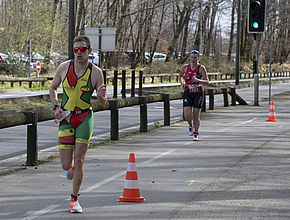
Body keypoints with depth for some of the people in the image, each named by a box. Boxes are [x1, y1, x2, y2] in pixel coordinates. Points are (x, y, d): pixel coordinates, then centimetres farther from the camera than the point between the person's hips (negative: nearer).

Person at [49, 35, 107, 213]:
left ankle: (75, 199, 8)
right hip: (66, 118, 1)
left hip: (85, 118, -1)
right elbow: (53, 88, 15)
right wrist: (56, 107, -1)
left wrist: (102, 96, -22)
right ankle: (72, 167, 37)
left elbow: (102, 103, 1)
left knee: (79, 160, -7)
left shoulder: (96, 73, -6)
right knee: (66, 164, -2)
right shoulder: (64, 68, -2)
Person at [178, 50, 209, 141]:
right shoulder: (185, 67, 1)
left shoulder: (201, 68, -8)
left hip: (198, 93, -1)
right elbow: (180, 76, 19)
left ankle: (196, 134, 19)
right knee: (187, 115, -11)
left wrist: (198, 80, -30)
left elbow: (207, 81, -13)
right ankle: (190, 126, 22)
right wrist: (182, 83, -1)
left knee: (196, 115, 1)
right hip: (187, 93, 2)